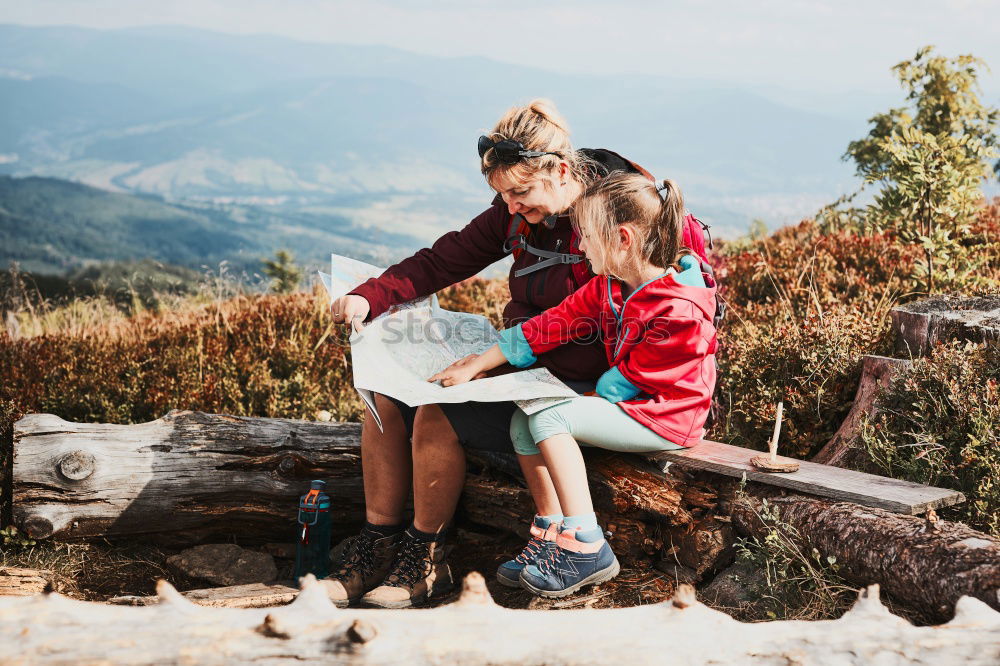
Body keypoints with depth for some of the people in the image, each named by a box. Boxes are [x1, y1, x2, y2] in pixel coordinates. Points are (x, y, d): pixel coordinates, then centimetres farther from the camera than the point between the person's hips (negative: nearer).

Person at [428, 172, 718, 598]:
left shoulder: (681, 311, -25)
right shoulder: (607, 288, 2)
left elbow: (631, 377, -20)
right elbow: (551, 326, 3)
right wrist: (476, 364, 1)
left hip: (667, 418, -9)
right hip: (630, 402, 9)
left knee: (549, 417, -23)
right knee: (523, 422, -8)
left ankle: (587, 547, -22)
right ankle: (553, 534, -3)